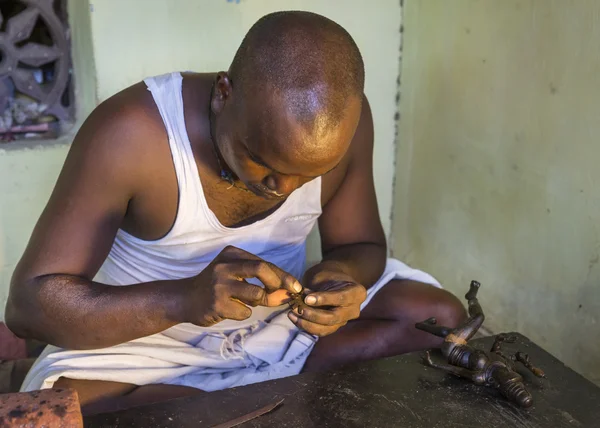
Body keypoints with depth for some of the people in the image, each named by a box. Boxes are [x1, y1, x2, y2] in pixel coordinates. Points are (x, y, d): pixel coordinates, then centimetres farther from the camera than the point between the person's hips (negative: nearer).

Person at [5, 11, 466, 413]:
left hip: (284, 319, 3)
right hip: (152, 332, -2)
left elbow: (361, 244, -2)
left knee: (444, 320, -13)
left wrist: (346, 276, -28)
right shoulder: (129, 134, -27)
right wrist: (183, 299, -41)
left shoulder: (347, 119, -15)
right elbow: (29, 302, -24)